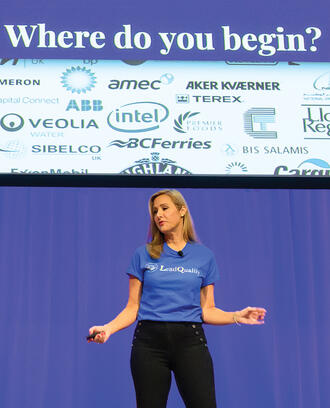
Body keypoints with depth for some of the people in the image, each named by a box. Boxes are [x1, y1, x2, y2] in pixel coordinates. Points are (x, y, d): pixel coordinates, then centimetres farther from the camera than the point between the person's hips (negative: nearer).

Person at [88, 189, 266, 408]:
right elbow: (133, 308, 7)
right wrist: (109, 328, -9)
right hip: (149, 341, 0)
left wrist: (237, 316, -5)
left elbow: (207, 310, 10)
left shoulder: (204, 256, 9)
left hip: (190, 341, 0)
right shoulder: (143, 255, 8)